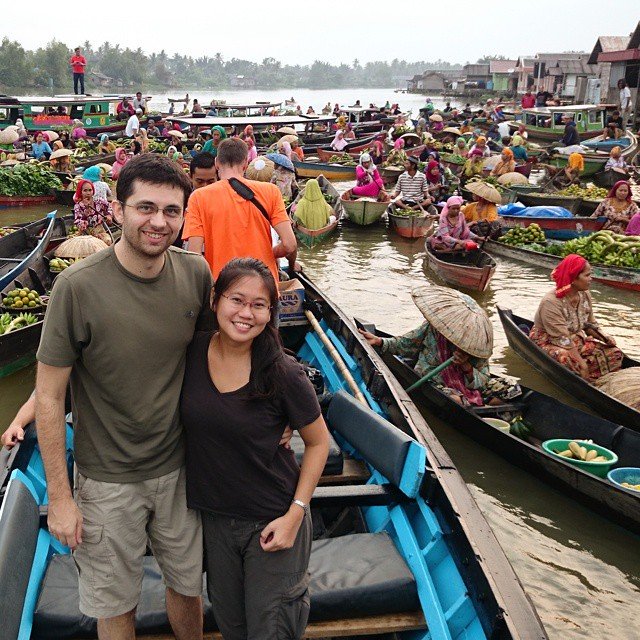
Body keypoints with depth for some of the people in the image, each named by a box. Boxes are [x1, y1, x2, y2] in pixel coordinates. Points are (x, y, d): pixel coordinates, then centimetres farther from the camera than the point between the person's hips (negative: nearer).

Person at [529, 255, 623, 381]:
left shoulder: (585, 295, -1)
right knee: (566, 358, -40)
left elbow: (590, 325, 10)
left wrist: (604, 337, -11)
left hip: (575, 341, 8)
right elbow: (563, 340, -26)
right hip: (549, 344, -7)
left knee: (614, 354, -10)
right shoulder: (551, 303, -26)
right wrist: (582, 364, -27)